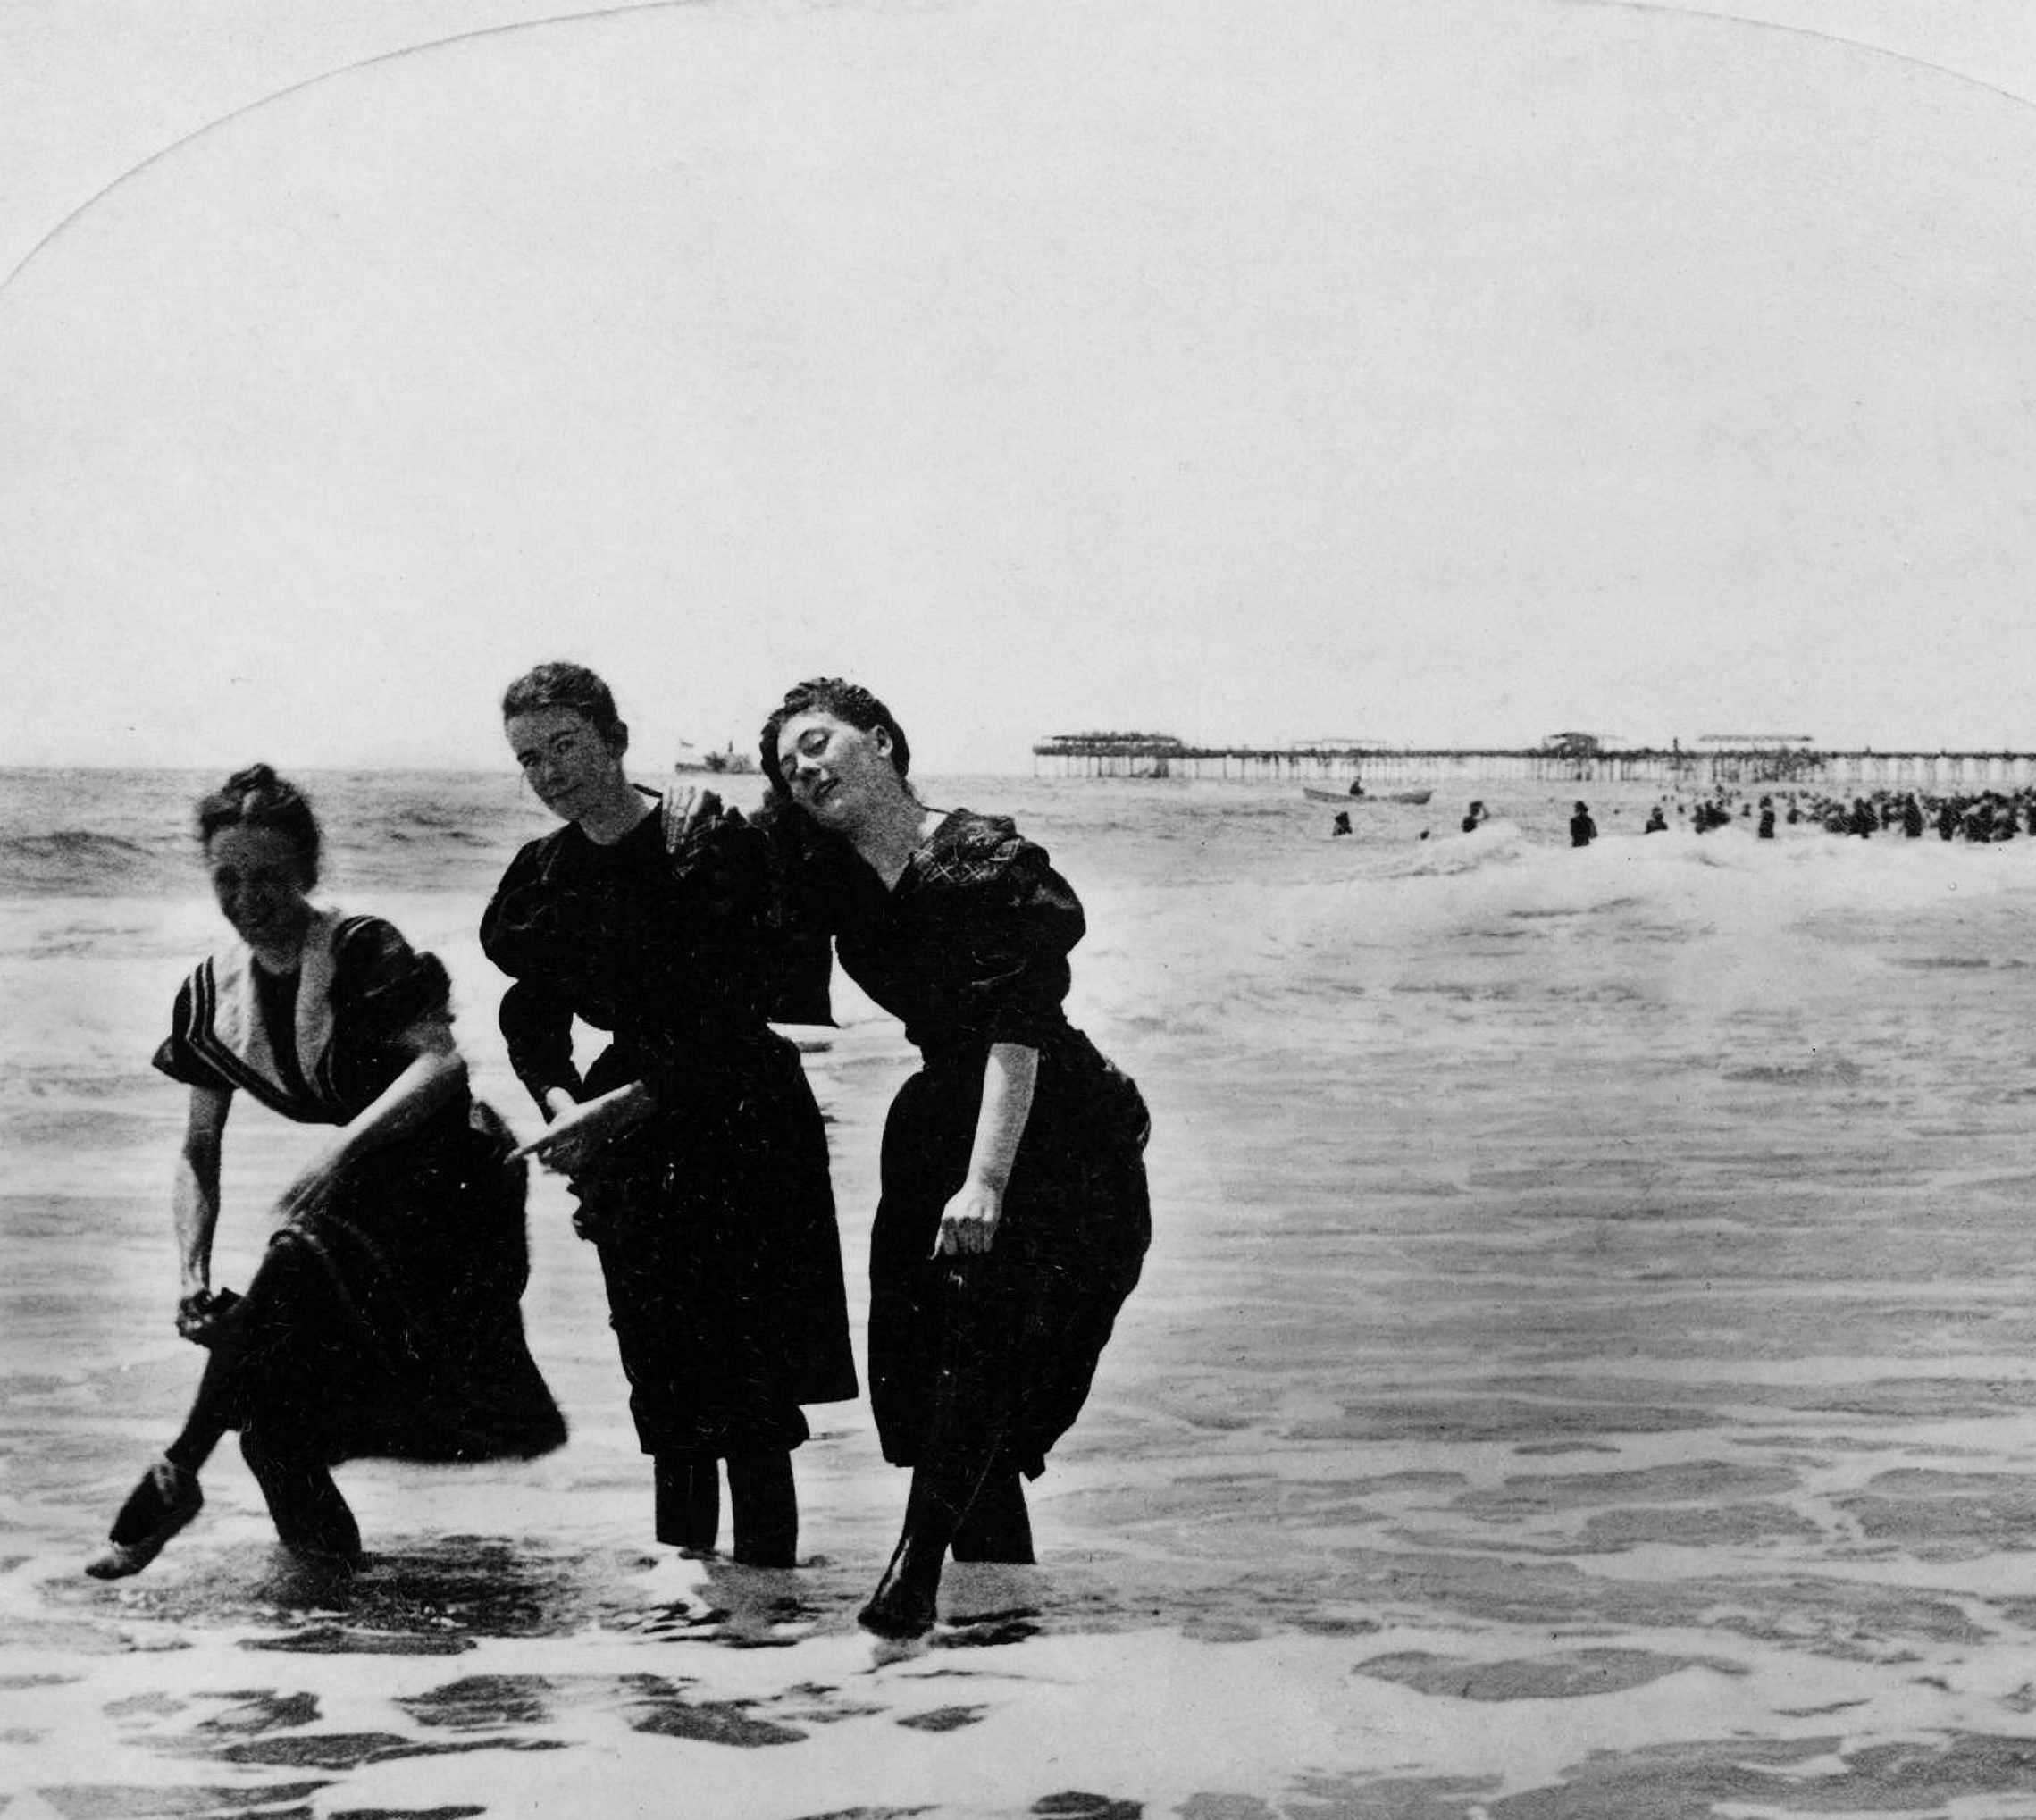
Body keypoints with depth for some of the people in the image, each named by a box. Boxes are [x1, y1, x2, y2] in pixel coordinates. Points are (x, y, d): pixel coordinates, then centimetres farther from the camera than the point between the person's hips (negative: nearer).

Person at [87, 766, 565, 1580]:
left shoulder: (361, 950, -15)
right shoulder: (212, 994, 3)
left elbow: (441, 1060, -29)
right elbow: (198, 1151, 7)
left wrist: (346, 1146, -41)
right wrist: (195, 1276, -5)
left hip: (448, 1172, -7)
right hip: (359, 1188, 7)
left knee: (297, 1267, -32)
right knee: (274, 1418, -6)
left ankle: (177, 1472, -25)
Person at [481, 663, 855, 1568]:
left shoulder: (717, 842, -14)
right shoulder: (544, 873, 6)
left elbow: (727, 1016, -18)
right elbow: (530, 1015, 5)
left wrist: (614, 1109, -21)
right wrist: (562, 1104, -15)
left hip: (738, 1116, -6)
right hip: (628, 1133, 6)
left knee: (747, 1377, -7)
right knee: (660, 1370, 11)